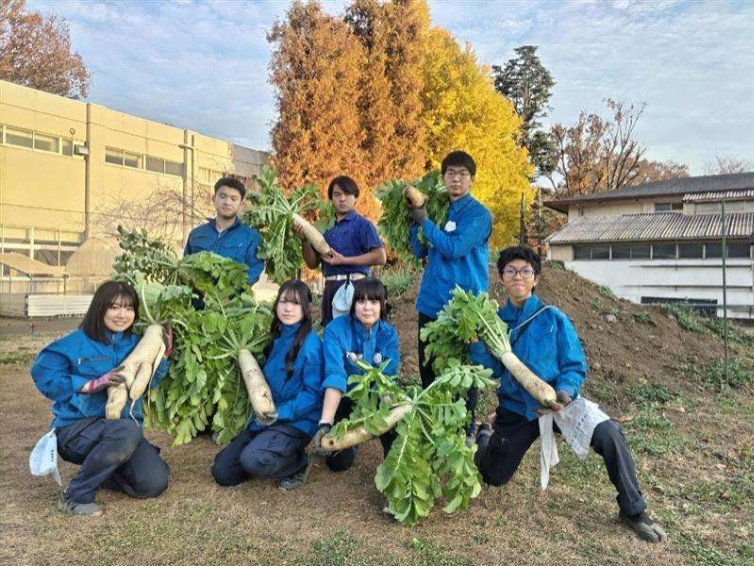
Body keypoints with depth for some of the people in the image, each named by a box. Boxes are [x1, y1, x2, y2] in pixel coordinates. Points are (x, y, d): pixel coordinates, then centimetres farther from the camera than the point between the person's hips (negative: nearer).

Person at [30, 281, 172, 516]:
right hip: (77, 428, -5)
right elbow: (43, 374, -14)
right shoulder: (76, 343, -8)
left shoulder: (135, 344, 5)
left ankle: (97, 471, 16)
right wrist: (93, 384, -22)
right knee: (128, 431, -38)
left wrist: (164, 354, -4)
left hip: (124, 430, 5)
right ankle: (76, 495, -16)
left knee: (154, 483, -14)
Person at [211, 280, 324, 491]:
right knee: (221, 471, 2)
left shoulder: (310, 343, -15)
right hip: (267, 419, 7)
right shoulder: (276, 339, 8)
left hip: (297, 421, -7)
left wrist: (279, 414, -22)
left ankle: (298, 463, -2)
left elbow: (313, 393, -17)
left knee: (252, 459, -30)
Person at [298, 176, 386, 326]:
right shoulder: (327, 228, 14)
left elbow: (380, 257, -14)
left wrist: (343, 260, -14)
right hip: (330, 288, 6)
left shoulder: (362, 224, -3)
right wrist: (304, 240, -2)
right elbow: (312, 263, 15)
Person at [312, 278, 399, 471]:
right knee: (338, 462, -12)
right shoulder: (336, 329, -21)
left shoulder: (389, 335, -11)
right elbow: (335, 376, -33)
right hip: (345, 400, -1)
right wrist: (325, 423, -46)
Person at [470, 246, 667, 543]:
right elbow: (491, 370, -6)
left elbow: (575, 366, -7)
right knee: (493, 477, 7)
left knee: (608, 432, -28)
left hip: (556, 404, -1)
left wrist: (564, 392, -27)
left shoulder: (553, 319, -7)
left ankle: (633, 509, -6)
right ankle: (485, 435, 42)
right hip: (515, 410, 2)